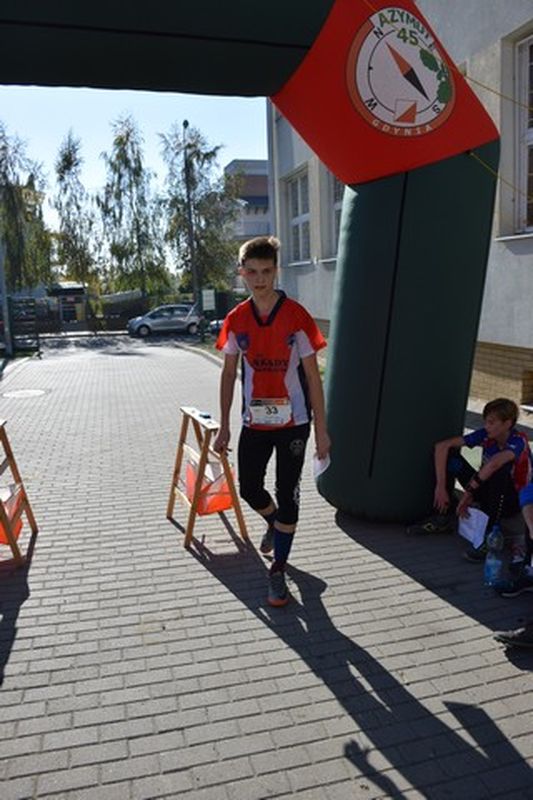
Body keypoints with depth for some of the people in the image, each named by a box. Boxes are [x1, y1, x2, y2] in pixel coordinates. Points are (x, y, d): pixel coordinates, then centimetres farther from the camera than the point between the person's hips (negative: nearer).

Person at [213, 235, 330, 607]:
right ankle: (275, 522, 46)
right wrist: (224, 425, 6)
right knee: (249, 489, 11)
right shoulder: (236, 320, -1)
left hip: (293, 423, -3)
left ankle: (278, 571, 18)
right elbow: (229, 374, 7)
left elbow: (313, 376, -7)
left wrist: (321, 429, -7)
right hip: (255, 422, 3)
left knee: (287, 495, 3)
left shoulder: (297, 317, -11)